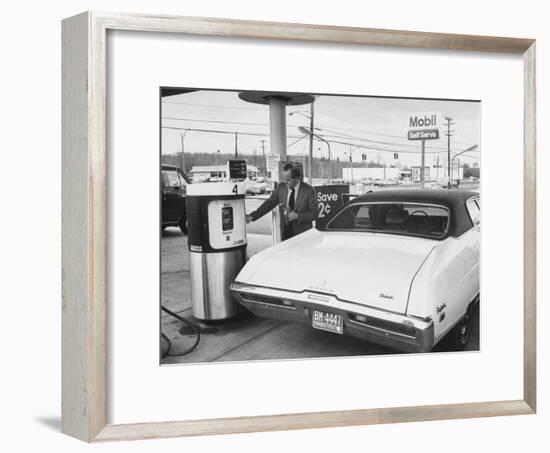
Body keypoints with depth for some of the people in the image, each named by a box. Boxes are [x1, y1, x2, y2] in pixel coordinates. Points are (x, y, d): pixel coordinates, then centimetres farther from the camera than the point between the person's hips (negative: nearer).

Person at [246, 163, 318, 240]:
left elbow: (314, 213, -9)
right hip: (285, 233, 3)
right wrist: (252, 216, -6)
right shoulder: (281, 187, -1)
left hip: (303, 234, -3)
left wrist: (297, 216, -22)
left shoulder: (309, 191, -11)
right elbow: (269, 203, 3)